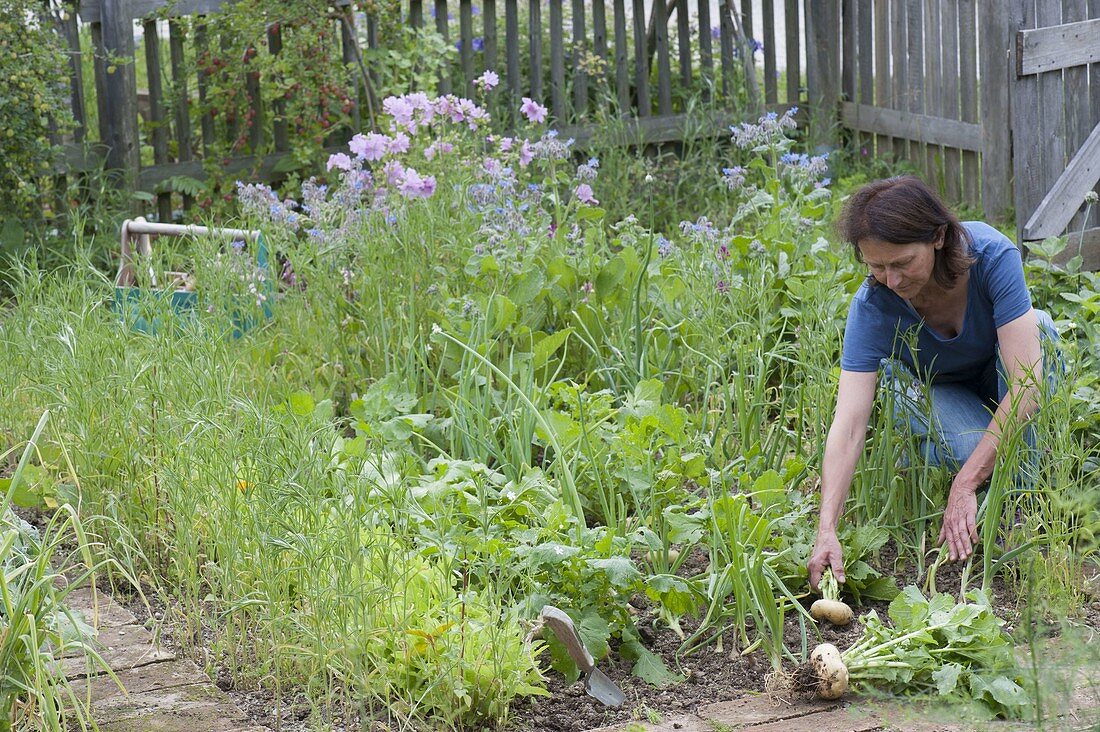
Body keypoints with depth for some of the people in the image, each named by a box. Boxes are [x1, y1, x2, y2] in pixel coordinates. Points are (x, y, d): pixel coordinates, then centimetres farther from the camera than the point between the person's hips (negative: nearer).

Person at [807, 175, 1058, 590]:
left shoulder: (992, 255, -35)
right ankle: (919, 441, 1)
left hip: (996, 378, 1)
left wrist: (964, 487, -41)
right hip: (934, 390, -1)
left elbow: (1025, 385, -38)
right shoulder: (873, 306, -31)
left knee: (1038, 327, -33)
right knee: (971, 449, -35)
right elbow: (848, 426, -35)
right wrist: (826, 532, -46)